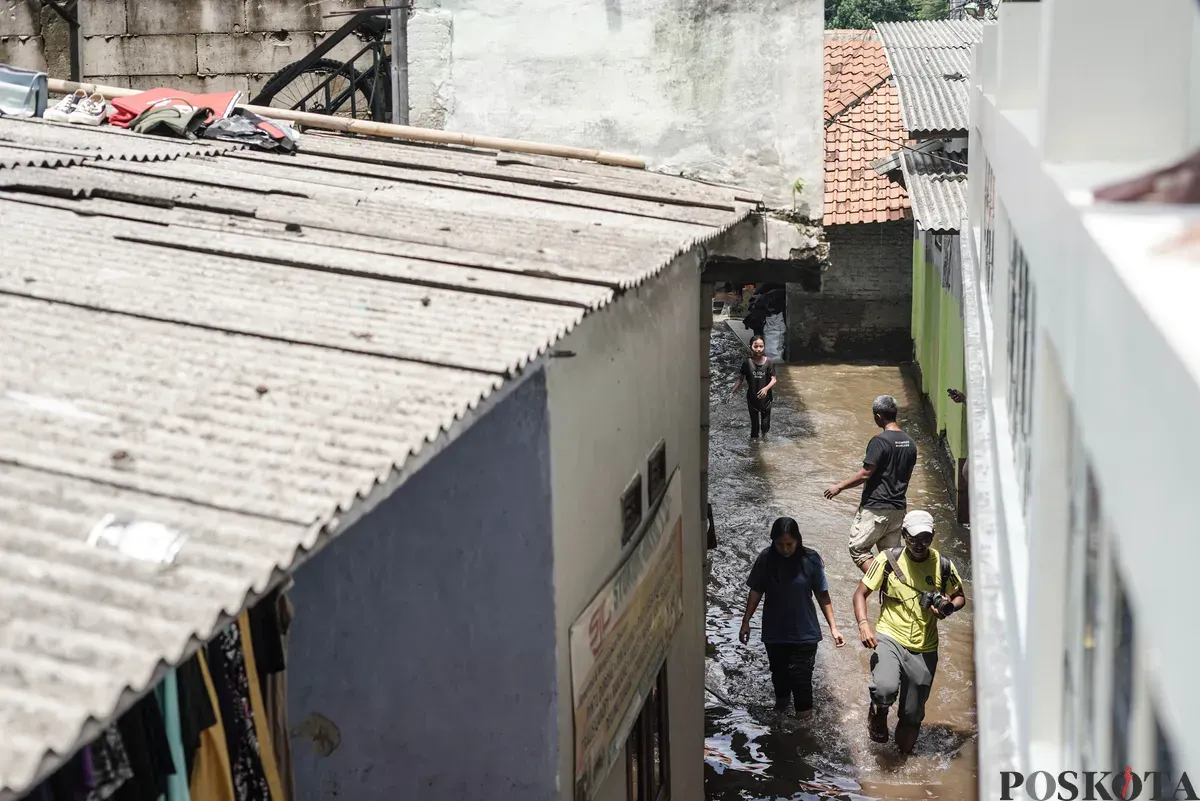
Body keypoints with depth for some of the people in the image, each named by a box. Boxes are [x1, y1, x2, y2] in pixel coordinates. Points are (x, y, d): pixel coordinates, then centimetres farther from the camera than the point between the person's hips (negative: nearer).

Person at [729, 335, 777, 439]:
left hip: (765, 397, 0)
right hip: (752, 398, 1)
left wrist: (766, 388, -29)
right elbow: (740, 379, -2)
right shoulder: (747, 363, -9)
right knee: (754, 421, 11)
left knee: (765, 421, 10)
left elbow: (773, 379, -11)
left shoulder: (769, 362, -12)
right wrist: (733, 392, -9)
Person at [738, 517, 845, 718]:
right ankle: (782, 697, 50)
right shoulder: (766, 559, -12)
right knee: (778, 670, 20)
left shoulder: (811, 559, -15)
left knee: (800, 674, -1)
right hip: (774, 631, 2)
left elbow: (822, 595, -7)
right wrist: (746, 621, 1)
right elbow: (756, 591, 0)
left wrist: (833, 627, -8)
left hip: (804, 632, -2)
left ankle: (804, 712, 21)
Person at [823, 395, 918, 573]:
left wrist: (839, 487, -6)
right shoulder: (910, 443, 6)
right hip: (898, 507, 7)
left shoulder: (879, 441, -17)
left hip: (875, 508, -7)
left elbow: (865, 474, -18)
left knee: (858, 549, 2)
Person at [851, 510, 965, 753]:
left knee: (912, 715, 10)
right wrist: (863, 624, -20)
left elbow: (960, 597, 14)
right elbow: (861, 593, -2)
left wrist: (949, 608, -11)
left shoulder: (943, 566, -2)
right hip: (889, 638, -2)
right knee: (885, 689, -30)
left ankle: (904, 755, 38)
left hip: (924, 649, 2)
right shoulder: (889, 560, -8)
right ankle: (878, 711, 6)